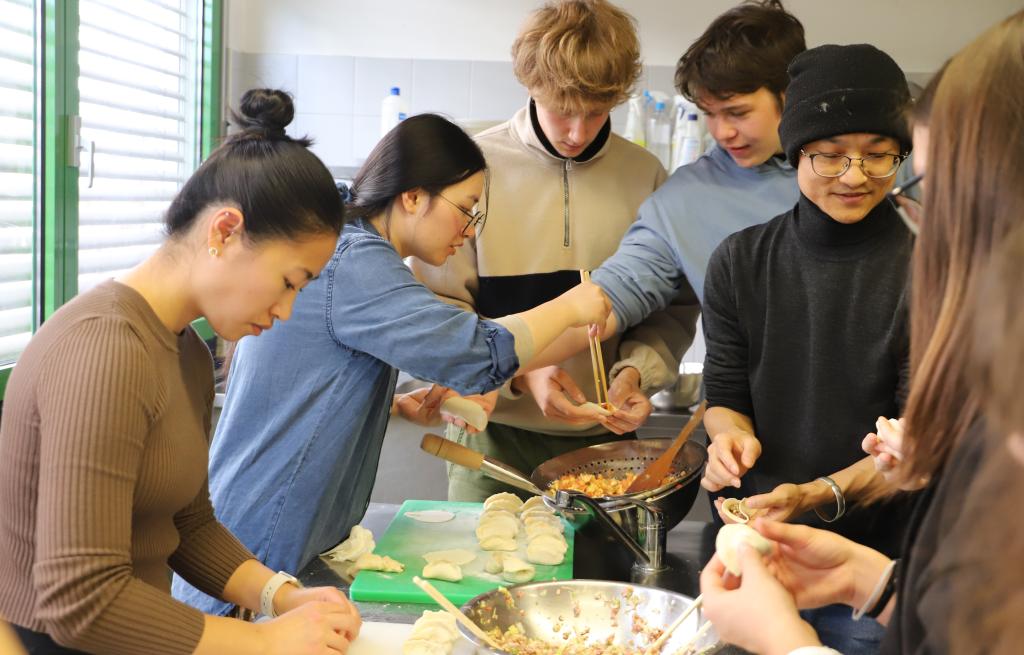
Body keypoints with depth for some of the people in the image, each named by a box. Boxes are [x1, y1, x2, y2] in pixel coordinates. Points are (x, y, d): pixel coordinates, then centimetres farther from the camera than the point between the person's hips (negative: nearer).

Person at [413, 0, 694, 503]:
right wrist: (519, 373, -20)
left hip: (604, 440, 2)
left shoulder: (645, 175, -1)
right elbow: (438, 309, -8)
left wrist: (637, 371, -14)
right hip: (494, 438, -1)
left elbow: (672, 308, 4)